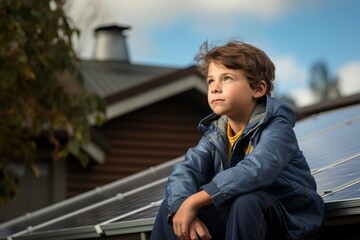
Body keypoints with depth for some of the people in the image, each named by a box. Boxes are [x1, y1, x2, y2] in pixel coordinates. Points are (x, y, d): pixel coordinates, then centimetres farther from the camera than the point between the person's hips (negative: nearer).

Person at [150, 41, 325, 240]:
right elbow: (185, 171, -10)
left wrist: (194, 201, -37)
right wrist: (181, 207, -33)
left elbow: (253, 172, -35)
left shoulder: (276, 127, -16)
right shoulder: (215, 135, 5)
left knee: (246, 202, -36)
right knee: (172, 205, -7)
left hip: (290, 223, -6)